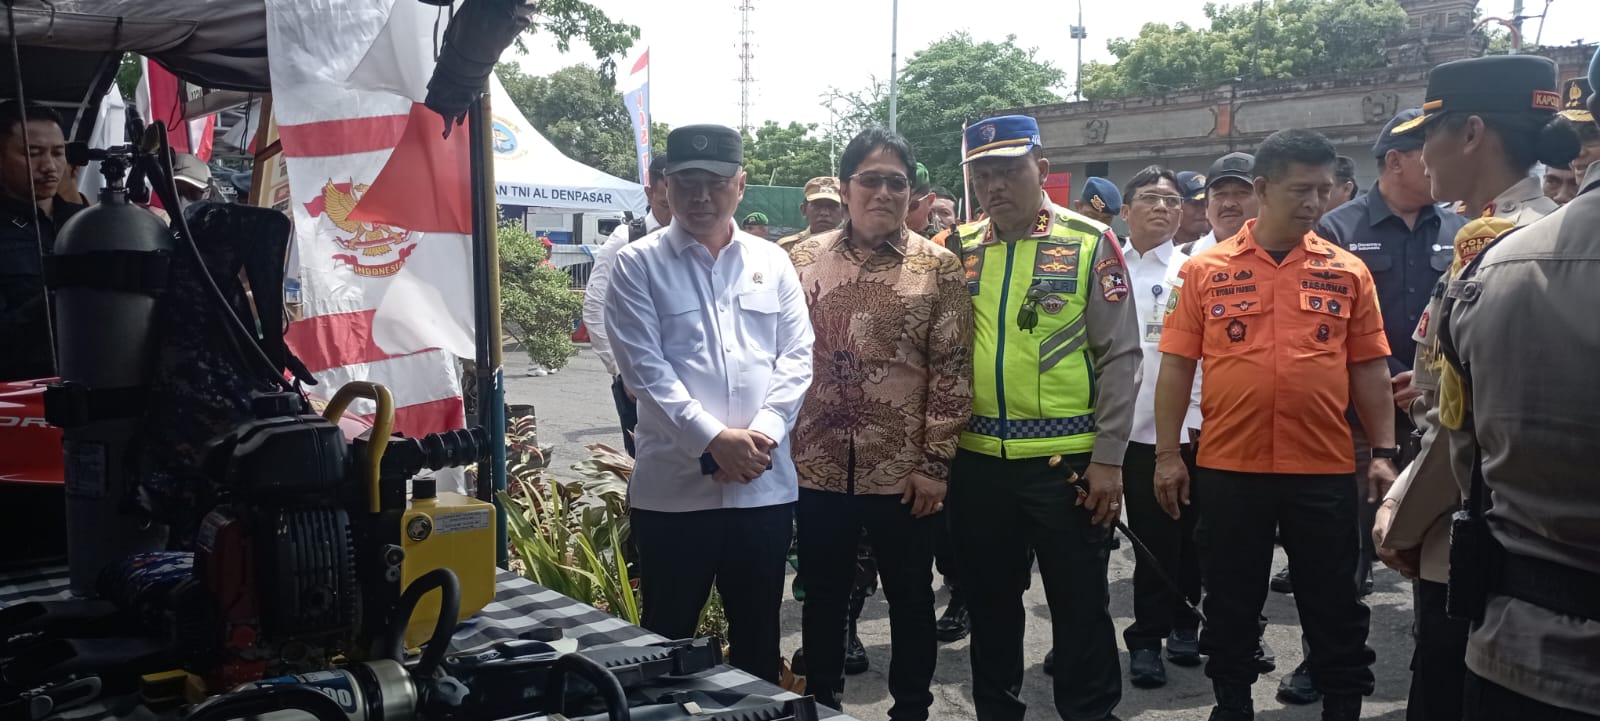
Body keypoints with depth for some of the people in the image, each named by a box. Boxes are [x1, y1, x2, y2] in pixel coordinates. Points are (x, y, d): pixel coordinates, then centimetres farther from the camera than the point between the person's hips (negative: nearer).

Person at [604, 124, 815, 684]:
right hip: (674, 485, -2)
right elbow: (645, 367, -9)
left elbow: (797, 356, 4)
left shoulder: (772, 262, 9)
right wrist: (715, 439, -17)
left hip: (766, 483, 3)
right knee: (669, 638, 10)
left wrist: (761, 434, -10)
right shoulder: (638, 265, 0)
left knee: (759, 635, 15)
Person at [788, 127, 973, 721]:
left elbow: (952, 370, -6)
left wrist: (934, 462, -10)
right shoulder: (803, 260, 4)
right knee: (823, 595, 15)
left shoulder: (937, 266, -3)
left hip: (903, 471, -2)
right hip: (818, 466, 2)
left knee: (910, 598, 12)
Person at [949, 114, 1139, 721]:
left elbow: (1119, 356, -5)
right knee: (989, 601, 16)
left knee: (1079, 604, 8)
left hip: (1066, 461, -3)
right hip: (977, 460, 4)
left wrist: (1108, 459, -9)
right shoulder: (960, 250, 6)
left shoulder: (1090, 243, -3)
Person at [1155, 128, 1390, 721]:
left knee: (1335, 607, 11)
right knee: (1230, 605, 13)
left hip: (1325, 469, 1)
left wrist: (1384, 452, 1)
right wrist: (1167, 454, -3)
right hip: (1228, 468, 0)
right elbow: (1176, 366, 0)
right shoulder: (1205, 271, 0)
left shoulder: (1348, 272, 3)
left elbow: (1369, 368, 6)